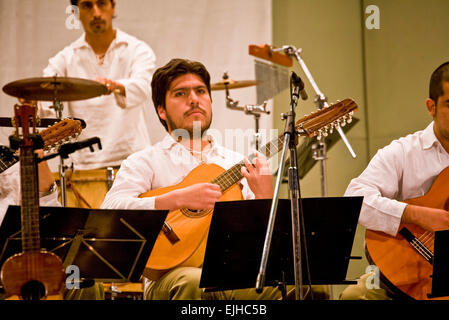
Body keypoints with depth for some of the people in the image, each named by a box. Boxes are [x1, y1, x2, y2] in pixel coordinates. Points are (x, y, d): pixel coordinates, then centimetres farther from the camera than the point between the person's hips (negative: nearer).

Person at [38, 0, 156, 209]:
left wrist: (116, 86, -39)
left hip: (133, 170, -1)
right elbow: (44, 102, -5)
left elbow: (141, 87, -17)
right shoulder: (65, 59, 10)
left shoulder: (138, 50, 5)